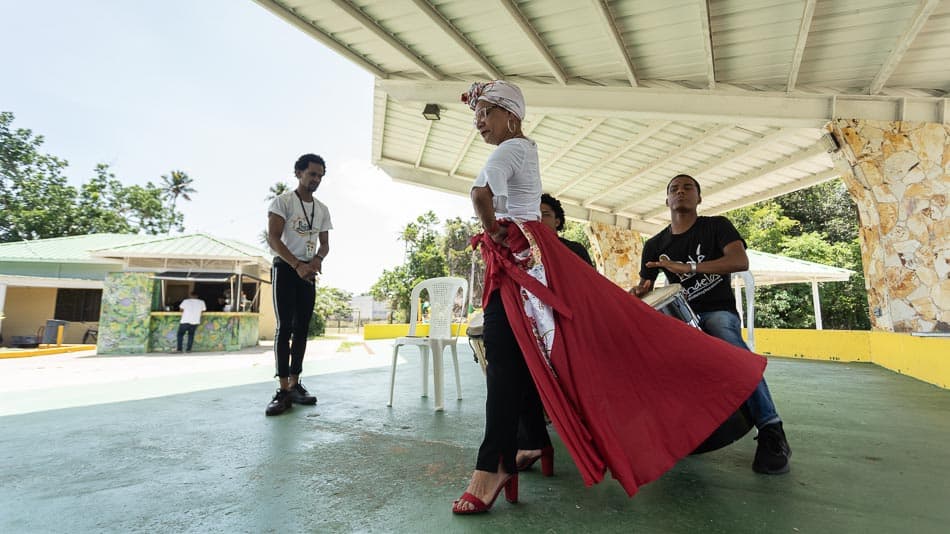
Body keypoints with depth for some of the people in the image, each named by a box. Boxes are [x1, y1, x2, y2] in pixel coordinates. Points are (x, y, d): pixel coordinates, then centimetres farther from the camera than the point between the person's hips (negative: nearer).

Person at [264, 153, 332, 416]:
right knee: (285, 327, -11)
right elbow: (273, 238, -14)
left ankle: (295, 385, 11)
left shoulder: (322, 209, 12)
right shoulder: (283, 201, -5)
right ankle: (283, 390, -9)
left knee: (302, 329, 4)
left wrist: (317, 259, -10)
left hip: (308, 272, 6)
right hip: (285, 268, -5)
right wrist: (297, 265, -25)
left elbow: (324, 243, 14)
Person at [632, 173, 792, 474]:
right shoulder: (655, 245, 14)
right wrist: (638, 291, -16)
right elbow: (643, 288, 11)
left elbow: (740, 261, -16)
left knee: (732, 348, -38)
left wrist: (689, 266, -30)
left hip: (718, 311, -3)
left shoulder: (716, 226, 4)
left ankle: (770, 431, -31)